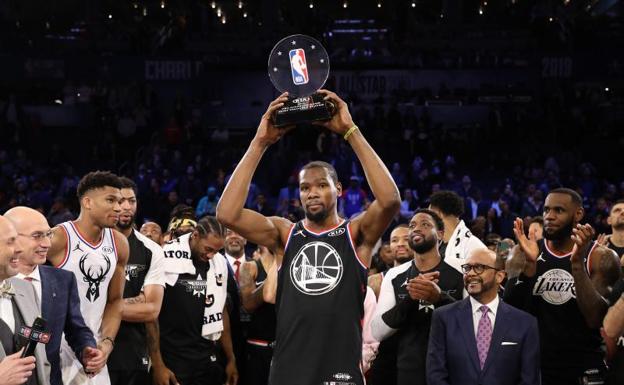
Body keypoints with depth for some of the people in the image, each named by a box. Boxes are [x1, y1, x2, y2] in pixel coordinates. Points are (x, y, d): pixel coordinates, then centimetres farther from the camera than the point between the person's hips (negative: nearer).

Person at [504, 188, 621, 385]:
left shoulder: (601, 258, -6)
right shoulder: (525, 252, 1)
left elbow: (595, 319, -17)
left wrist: (577, 263, -24)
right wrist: (529, 263, -18)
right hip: (532, 366, 2)